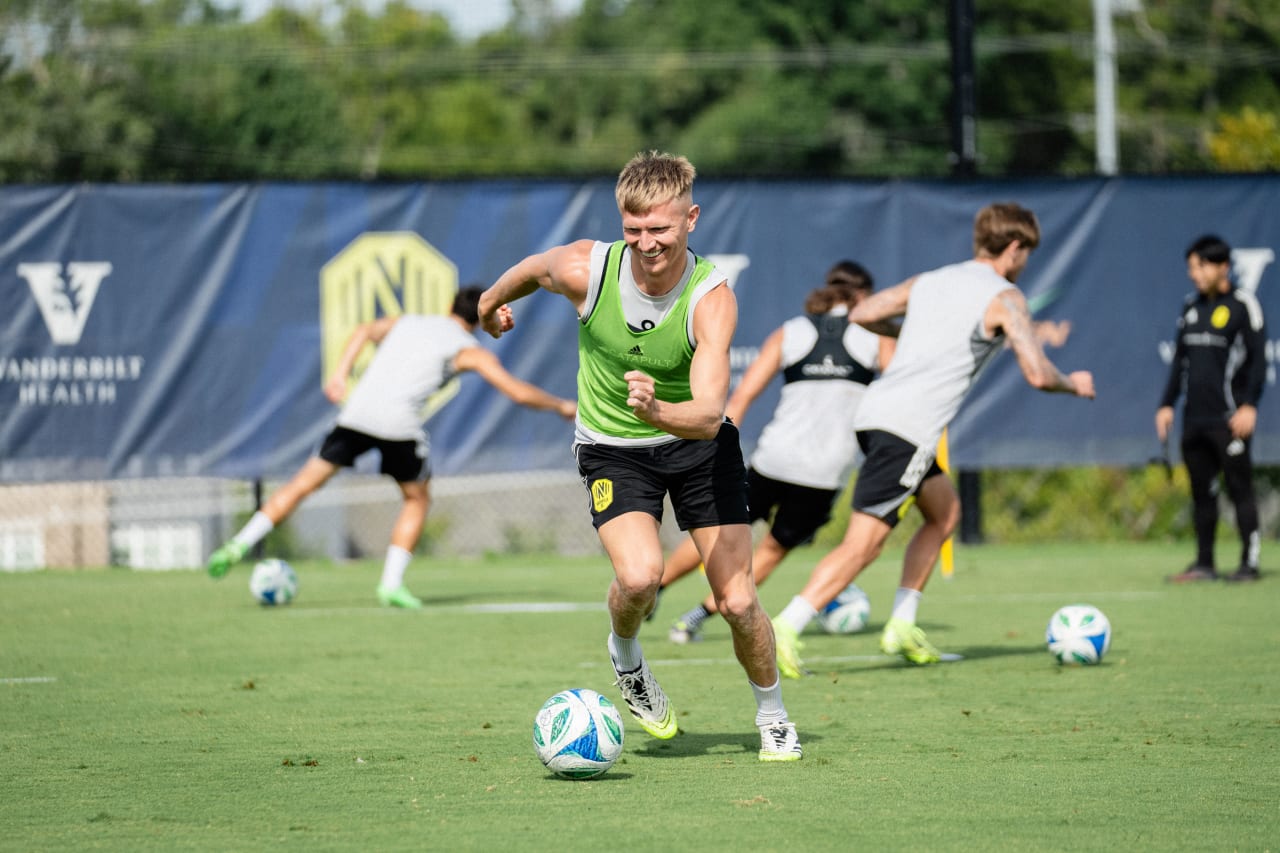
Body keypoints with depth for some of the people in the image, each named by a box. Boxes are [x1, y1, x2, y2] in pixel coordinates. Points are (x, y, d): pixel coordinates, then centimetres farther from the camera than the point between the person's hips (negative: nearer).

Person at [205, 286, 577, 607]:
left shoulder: (407, 322, 26)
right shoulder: (468, 349, 13)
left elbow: (365, 331, 11)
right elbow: (519, 392, 10)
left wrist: (340, 373, 6)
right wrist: (560, 406, 24)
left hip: (358, 411, 3)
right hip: (399, 422, -3)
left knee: (304, 483, 9)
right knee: (418, 500, 19)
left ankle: (240, 544, -3)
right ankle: (392, 583, 8)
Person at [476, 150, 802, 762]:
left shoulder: (712, 298, -27)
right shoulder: (585, 270, -22)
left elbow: (708, 413, -36)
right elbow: (533, 270, 4)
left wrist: (658, 410, -57)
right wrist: (491, 303, 24)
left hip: (696, 442, 0)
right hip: (612, 450, 0)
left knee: (738, 602, -4)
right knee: (639, 574, -26)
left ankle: (772, 716, 24)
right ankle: (625, 655, 10)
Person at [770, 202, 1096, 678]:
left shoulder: (928, 282, 19)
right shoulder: (1003, 298, -1)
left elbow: (861, 313, 23)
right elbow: (1037, 374, -8)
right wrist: (1074, 385, 13)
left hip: (875, 412, 8)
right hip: (908, 428, -8)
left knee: (944, 513, 24)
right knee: (862, 545, -11)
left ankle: (901, 627, 19)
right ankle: (782, 632, -22)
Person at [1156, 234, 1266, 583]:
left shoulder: (1242, 304, -4)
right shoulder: (1191, 306, 15)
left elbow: (1257, 358, -7)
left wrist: (1249, 405, -14)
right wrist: (1167, 404, 16)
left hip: (1228, 420, -6)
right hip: (1195, 420, 6)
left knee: (1240, 489, -4)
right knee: (1201, 491, 8)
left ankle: (1249, 563, 0)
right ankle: (1204, 563, 14)